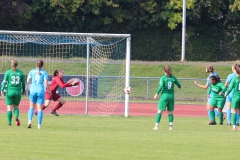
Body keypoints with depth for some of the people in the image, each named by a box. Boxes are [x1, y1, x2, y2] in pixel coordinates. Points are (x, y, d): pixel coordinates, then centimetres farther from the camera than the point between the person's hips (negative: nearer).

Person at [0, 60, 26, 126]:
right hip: (18, 92, 2)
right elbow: (23, 83, 9)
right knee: (16, 106, 16)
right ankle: (16, 117, -12)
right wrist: (23, 90, 22)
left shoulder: (8, 72, -2)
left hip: (9, 91, -2)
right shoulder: (21, 73, 3)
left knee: (9, 108, 5)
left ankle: (9, 122, 3)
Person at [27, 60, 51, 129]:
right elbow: (46, 84, -7)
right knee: (39, 109, 5)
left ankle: (30, 121, -6)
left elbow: (28, 81, 3)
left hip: (33, 90, 1)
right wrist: (49, 90, 10)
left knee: (32, 107, 15)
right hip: (41, 91, -1)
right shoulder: (44, 72, -1)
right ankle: (39, 125, 0)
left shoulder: (32, 71, 4)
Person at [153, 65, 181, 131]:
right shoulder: (173, 78, 4)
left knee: (159, 111, -1)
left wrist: (156, 94, -7)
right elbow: (179, 85, 12)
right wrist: (179, 87, 35)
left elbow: (161, 86, -17)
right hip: (171, 96, 3)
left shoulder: (163, 78, -7)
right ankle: (170, 126, 6)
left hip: (164, 95, -3)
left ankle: (156, 126, -8)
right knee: (170, 112, 12)